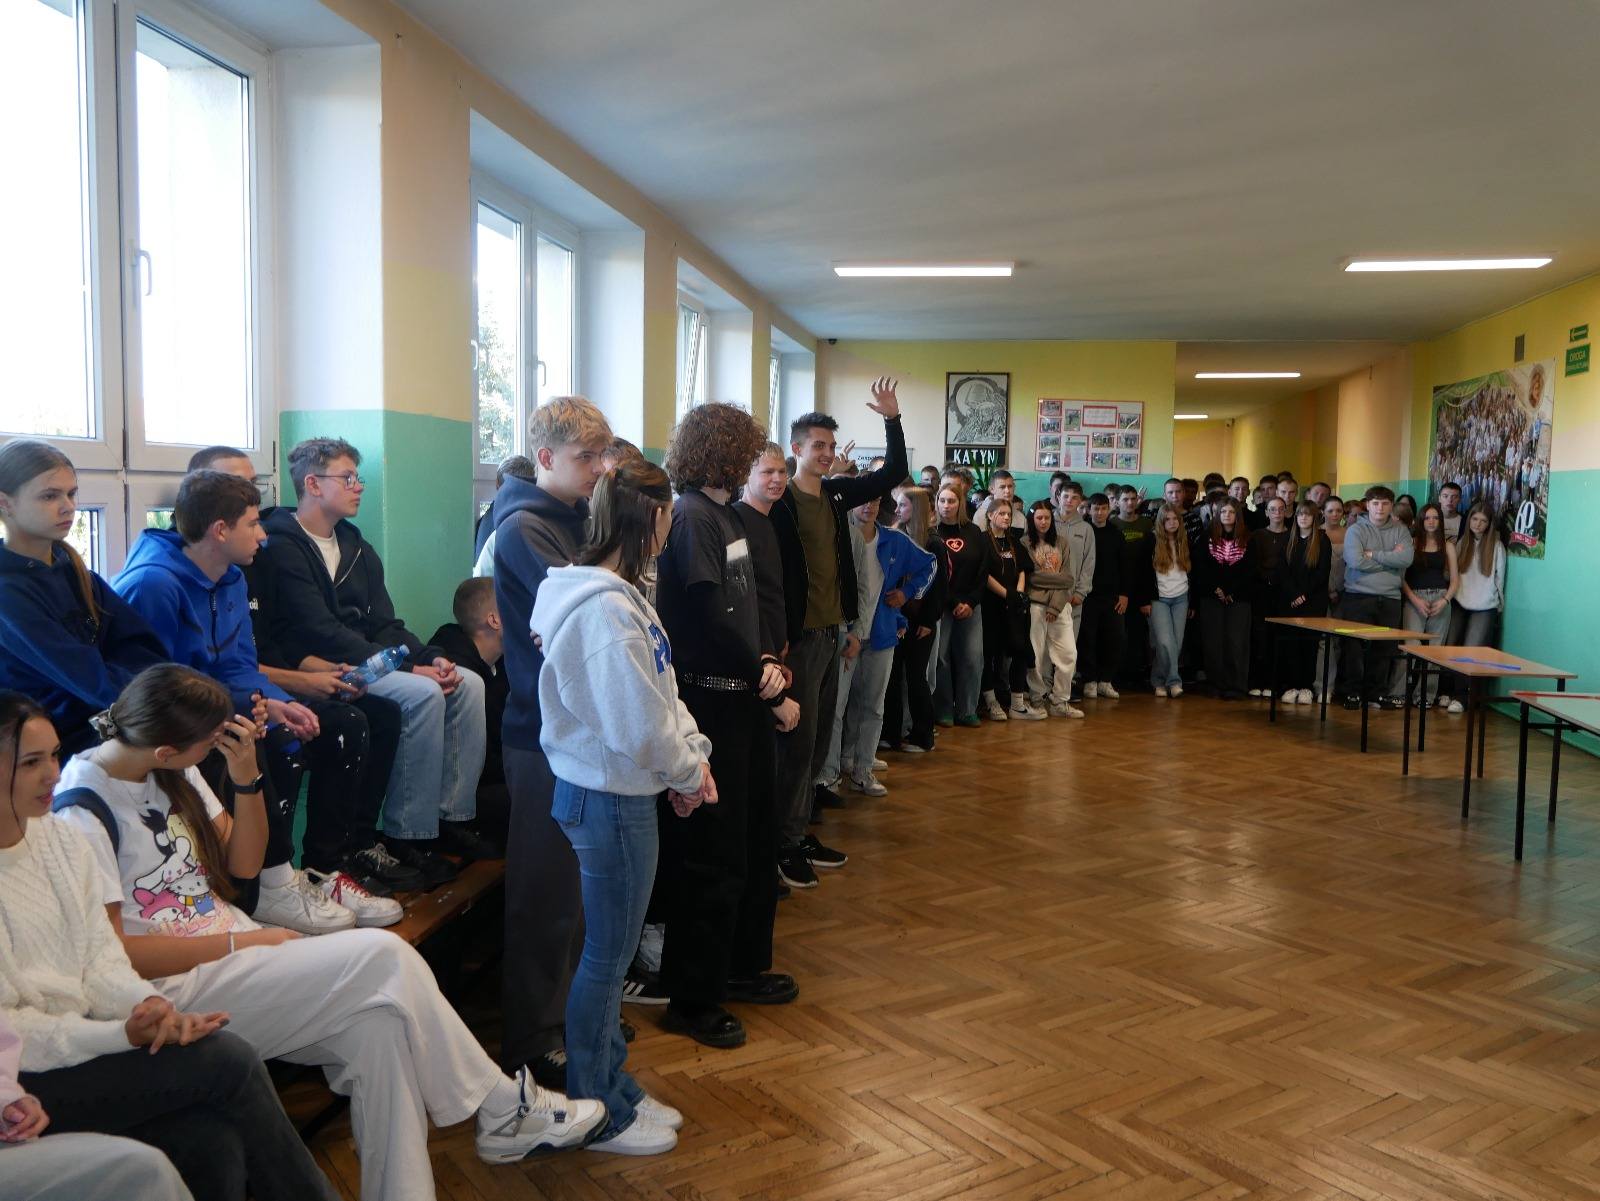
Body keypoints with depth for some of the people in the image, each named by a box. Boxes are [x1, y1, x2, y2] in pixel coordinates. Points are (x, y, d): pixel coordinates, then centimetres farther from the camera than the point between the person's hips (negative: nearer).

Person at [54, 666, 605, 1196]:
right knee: (385, 959, -22)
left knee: (377, 1020, -22)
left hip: (235, 951, 7)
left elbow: (243, 863, 11)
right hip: (177, 991, -7)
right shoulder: (83, 805, -15)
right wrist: (242, 941, -15)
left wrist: (247, 779, -5)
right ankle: (504, 1112, -5)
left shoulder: (172, 771, 7)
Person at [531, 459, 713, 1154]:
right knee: (606, 958, 6)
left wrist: (693, 751, 1)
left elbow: (658, 692, 13)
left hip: (619, 791, 10)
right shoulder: (605, 609, -25)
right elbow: (636, 726, -26)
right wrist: (688, 772, -10)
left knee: (610, 951, 21)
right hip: (609, 799, -10)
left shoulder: (620, 594, 8)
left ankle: (615, 1088, 37)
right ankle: (597, 1116, 24)